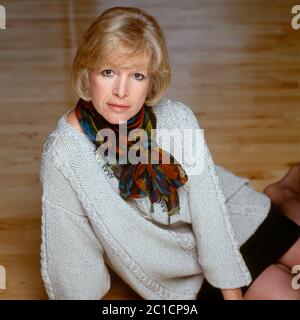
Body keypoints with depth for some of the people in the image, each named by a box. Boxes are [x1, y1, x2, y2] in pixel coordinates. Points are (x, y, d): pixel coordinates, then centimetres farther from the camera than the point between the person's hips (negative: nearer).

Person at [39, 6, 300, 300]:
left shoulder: (177, 119, -23)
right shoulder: (63, 156, -27)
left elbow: (211, 210, -17)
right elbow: (69, 254, -17)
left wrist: (233, 294, -15)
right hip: (177, 264, -1)